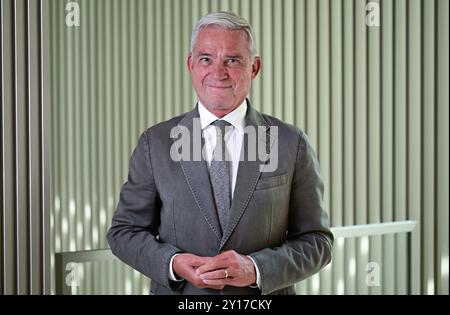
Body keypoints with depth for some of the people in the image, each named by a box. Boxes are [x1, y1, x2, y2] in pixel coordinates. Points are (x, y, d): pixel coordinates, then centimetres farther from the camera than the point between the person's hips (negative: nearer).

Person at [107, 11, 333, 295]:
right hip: (179, 293, 1)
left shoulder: (291, 144, -7)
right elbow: (124, 230, 1)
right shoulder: (156, 143, -4)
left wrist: (255, 268, -20)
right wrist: (172, 263, -17)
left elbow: (317, 241, -4)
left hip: (264, 292, 0)